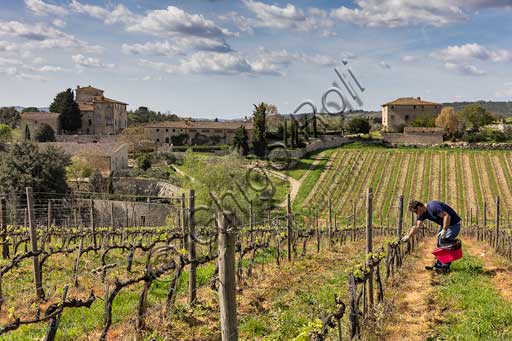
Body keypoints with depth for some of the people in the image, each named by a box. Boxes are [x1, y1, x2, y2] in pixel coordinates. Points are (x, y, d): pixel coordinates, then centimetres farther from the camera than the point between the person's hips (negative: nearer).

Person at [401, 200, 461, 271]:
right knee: (439, 244, 11)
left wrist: (444, 230, -29)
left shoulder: (433, 207, -27)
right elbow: (416, 227, 2)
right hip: (445, 225, 10)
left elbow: (447, 216, -30)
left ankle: (445, 266, -5)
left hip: (454, 224, -10)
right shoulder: (423, 214, 1)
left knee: (445, 243, -12)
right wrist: (408, 236, -6)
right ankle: (439, 265, 18)